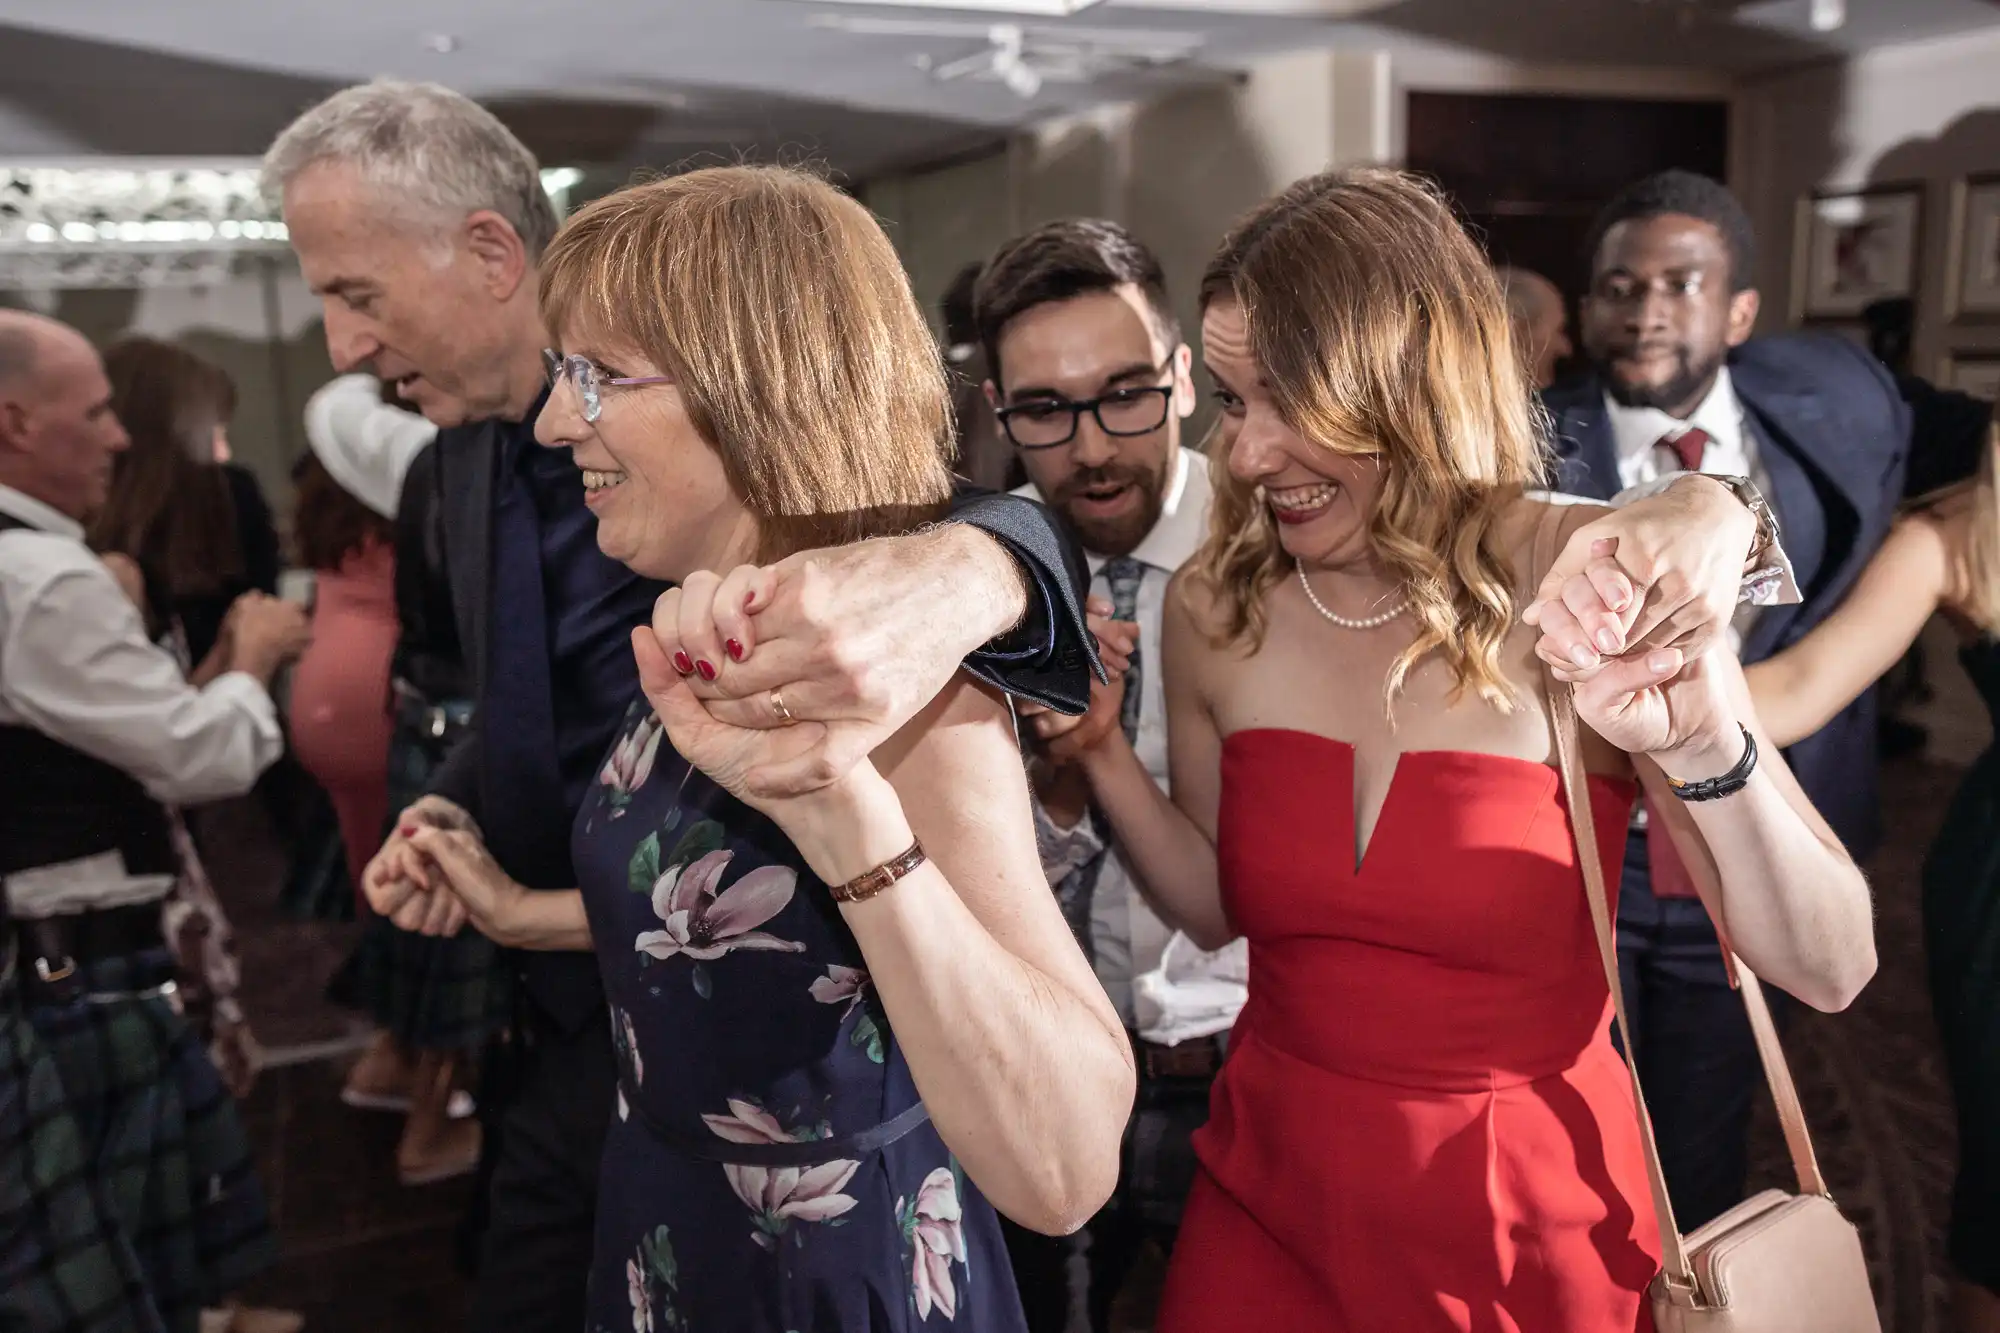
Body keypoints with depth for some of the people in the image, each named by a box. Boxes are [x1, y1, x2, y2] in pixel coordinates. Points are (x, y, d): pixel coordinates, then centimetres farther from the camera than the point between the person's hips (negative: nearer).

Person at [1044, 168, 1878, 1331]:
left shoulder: (1590, 597, -17)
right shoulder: (1216, 609, -9)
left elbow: (1831, 971, -17)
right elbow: (1216, 909, 4)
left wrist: (1707, 756, -35)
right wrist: (1097, 744, -10)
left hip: (1534, 1227, -2)